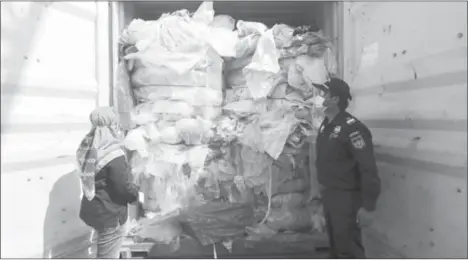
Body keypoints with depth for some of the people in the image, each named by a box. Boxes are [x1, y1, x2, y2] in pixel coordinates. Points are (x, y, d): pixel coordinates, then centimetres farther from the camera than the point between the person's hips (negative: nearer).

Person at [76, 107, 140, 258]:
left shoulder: (88, 149, 0)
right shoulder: (114, 155, -26)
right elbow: (124, 186, -22)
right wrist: (137, 194, -3)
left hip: (92, 209, 9)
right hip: (110, 214, -9)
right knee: (109, 255, 8)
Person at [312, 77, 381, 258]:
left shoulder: (352, 128, -20)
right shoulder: (325, 125, 7)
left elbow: (368, 168, -23)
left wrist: (368, 206, -22)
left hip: (346, 197, -8)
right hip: (328, 194, 8)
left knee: (348, 248, -2)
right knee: (335, 243, 19)